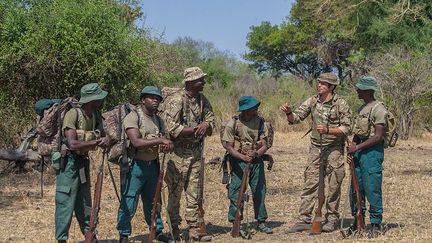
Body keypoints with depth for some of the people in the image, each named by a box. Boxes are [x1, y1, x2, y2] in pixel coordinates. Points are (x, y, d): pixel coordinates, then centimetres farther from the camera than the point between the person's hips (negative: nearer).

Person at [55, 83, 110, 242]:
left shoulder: (96, 116, 3)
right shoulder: (73, 114, -20)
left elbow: (102, 136, 5)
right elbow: (72, 144, -28)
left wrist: (106, 140, -19)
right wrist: (96, 142, -22)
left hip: (83, 162, 8)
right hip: (68, 163, -8)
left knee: (85, 202, 15)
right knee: (66, 202, -5)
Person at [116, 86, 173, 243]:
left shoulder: (158, 120, 11)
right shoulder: (133, 117, -12)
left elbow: (165, 143, 8)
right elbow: (136, 142, -24)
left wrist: (167, 146, -16)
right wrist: (159, 140, -27)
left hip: (153, 164, 7)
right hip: (136, 165, -7)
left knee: (152, 201, 19)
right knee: (129, 203, -1)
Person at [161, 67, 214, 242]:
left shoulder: (202, 100, 8)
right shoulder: (176, 100, -13)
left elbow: (211, 122, 13)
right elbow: (172, 129, -20)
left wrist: (206, 125, -11)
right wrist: (196, 130, -15)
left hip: (196, 152, 6)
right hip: (178, 153, -6)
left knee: (194, 193, 7)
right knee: (175, 193, 3)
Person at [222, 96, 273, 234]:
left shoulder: (260, 122, 1)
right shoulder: (233, 124, -8)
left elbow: (264, 145, -1)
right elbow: (229, 147, -8)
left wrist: (256, 153, -23)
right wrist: (243, 157, -23)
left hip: (256, 161, 3)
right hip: (238, 162, -3)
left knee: (259, 192, 8)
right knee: (236, 193, -1)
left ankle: (261, 222, 20)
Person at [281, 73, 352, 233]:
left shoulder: (341, 104, -9)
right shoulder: (313, 101, 4)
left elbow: (346, 128, -10)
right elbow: (296, 118, 3)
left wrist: (328, 130, -23)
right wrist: (288, 113, -19)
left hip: (334, 149, -4)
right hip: (316, 148, 4)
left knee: (333, 186, 4)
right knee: (310, 184, 1)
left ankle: (332, 219, 16)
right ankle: (304, 220, 3)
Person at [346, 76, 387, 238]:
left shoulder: (378, 109, -11)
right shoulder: (361, 109, 17)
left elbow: (378, 136, -16)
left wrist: (357, 147, -14)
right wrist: (351, 148, 6)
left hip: (372, 152, -9)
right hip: (359, 152, 9)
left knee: (372, 190, -6)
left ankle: (376, 225, 3)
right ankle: (358, 222, 19)